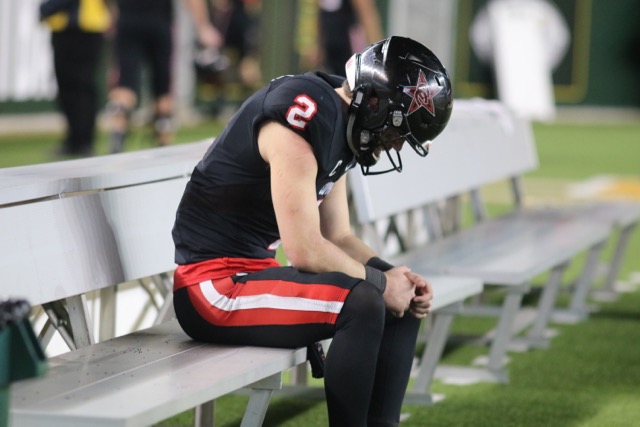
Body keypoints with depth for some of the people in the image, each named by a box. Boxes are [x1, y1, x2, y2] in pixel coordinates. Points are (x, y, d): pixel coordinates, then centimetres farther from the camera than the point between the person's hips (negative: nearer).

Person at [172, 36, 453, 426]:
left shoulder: (340, 123, 8)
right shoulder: (304, 120, -22)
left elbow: (338, 238, 13)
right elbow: (306, 251, -24)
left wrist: (397, 278, -3)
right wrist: (383, 283, -12)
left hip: (254, 270, 10)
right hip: (214, 284, -10)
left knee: (404, 304, 6)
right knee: (361, 305, -28)